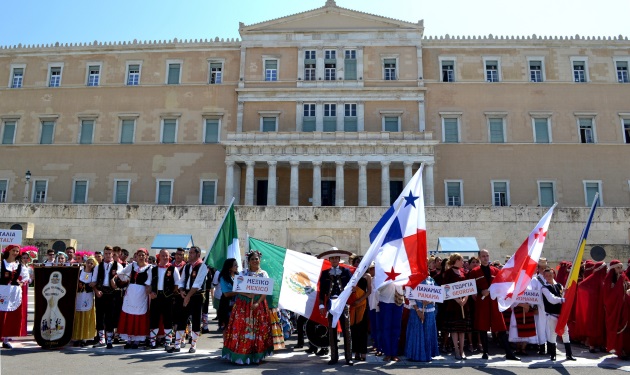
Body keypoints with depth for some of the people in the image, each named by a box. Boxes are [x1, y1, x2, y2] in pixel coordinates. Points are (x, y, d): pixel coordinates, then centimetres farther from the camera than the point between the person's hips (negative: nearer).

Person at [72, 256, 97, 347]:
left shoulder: (94, 274, 6)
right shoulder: (79, 272, 8)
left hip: (89, 298, -1)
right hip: (78, 297, 1)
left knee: (86, 319, -1)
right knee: (77, 318, -1)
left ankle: (84, 338, 3)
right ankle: (76, 338, 5)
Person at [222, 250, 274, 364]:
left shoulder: (264, 274, 5)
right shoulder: (243, 273, 5)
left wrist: (258, 303, -14)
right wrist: (248, 295, -18)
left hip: (259, 304, 1)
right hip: (243, 304, 0)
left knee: (258, 329, 1)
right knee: (241, 328, -4)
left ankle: (257, 355, 11)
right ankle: (240, 356, 4)